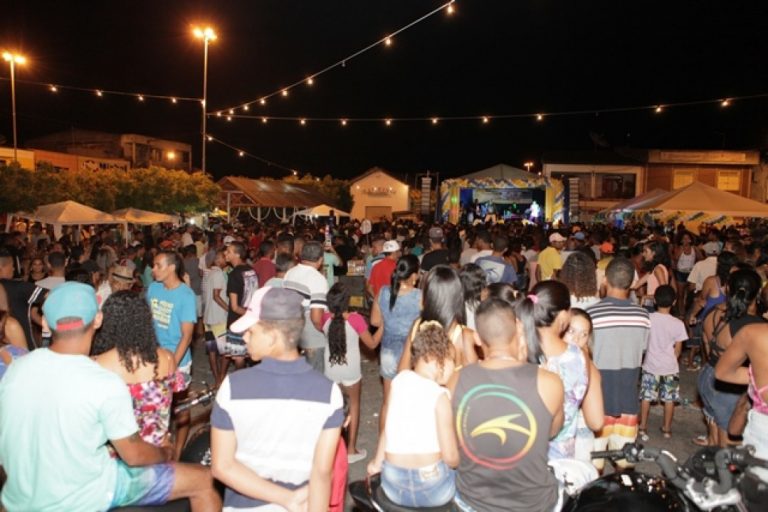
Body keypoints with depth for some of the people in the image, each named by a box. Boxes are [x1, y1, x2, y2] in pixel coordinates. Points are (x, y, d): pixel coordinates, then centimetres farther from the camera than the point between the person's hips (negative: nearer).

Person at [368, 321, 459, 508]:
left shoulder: (399, 380, -2)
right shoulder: (439, 396, -15)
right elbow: (450, 457, -13)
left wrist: (378, 462, 24)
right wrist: (461, 463, 9)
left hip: (393, 485, 5)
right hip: (431, 487, -4)